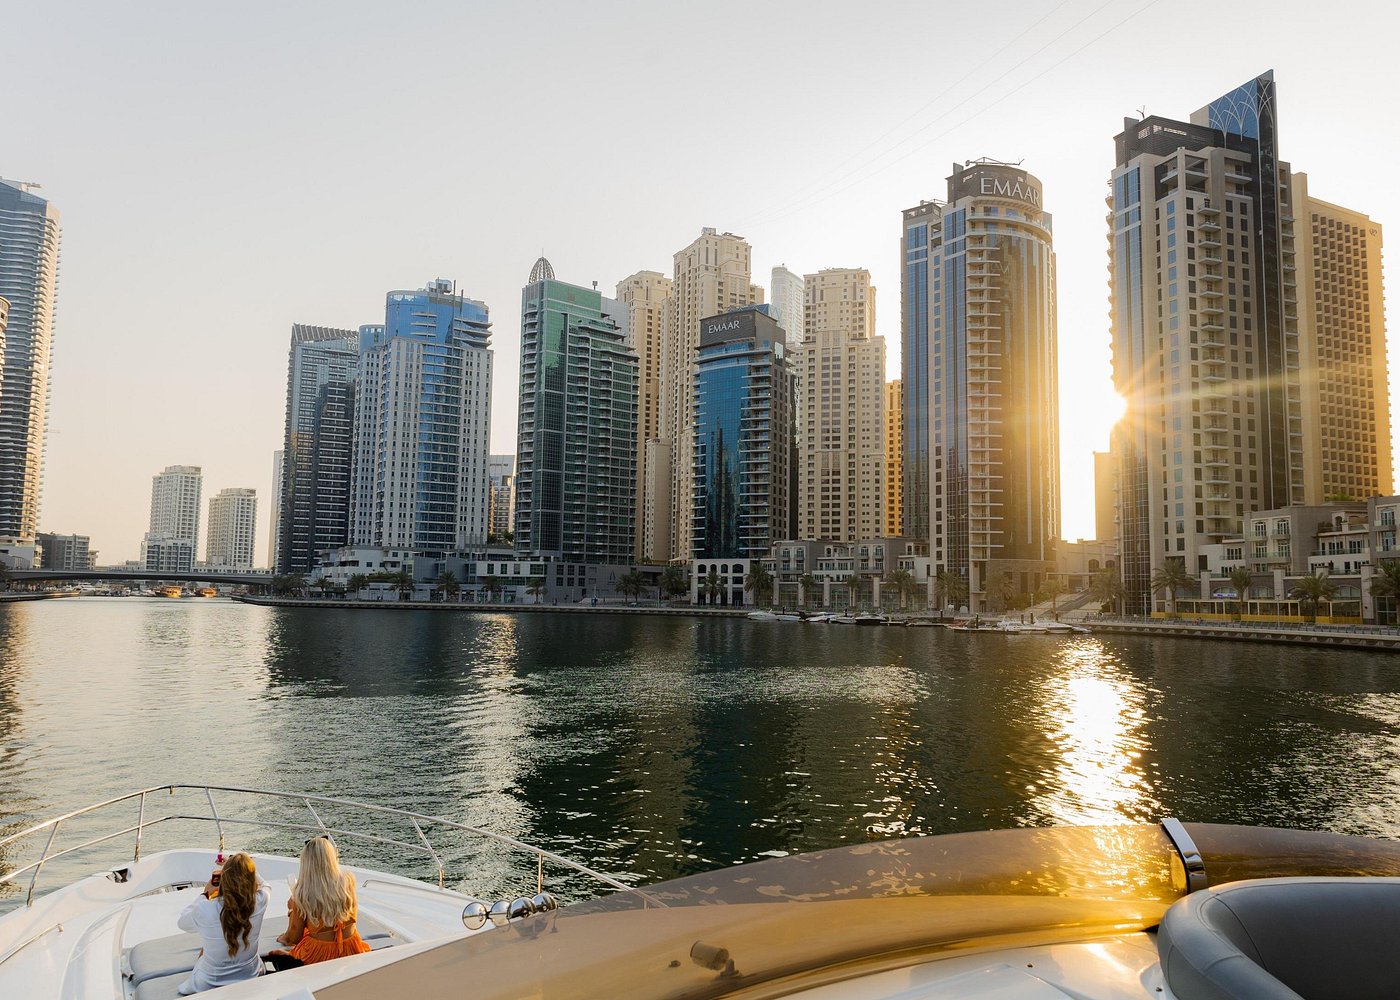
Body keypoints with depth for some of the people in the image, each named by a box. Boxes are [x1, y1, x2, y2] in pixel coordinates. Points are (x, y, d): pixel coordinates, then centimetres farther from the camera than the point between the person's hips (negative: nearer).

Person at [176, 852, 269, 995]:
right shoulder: (260, 902, -23)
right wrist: (245, 867, 8)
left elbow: (182, 922, -2)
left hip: (208, 985, -1)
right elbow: (264, 886, 4)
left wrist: (205, 894, 8)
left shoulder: (204, 910, -27)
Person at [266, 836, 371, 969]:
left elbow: (294, 938, -6)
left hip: (318, 956, -5)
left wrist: (282, 939, 17)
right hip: (351, 952, 5)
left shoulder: (302, 893, -20)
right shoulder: (348, 881, -14)